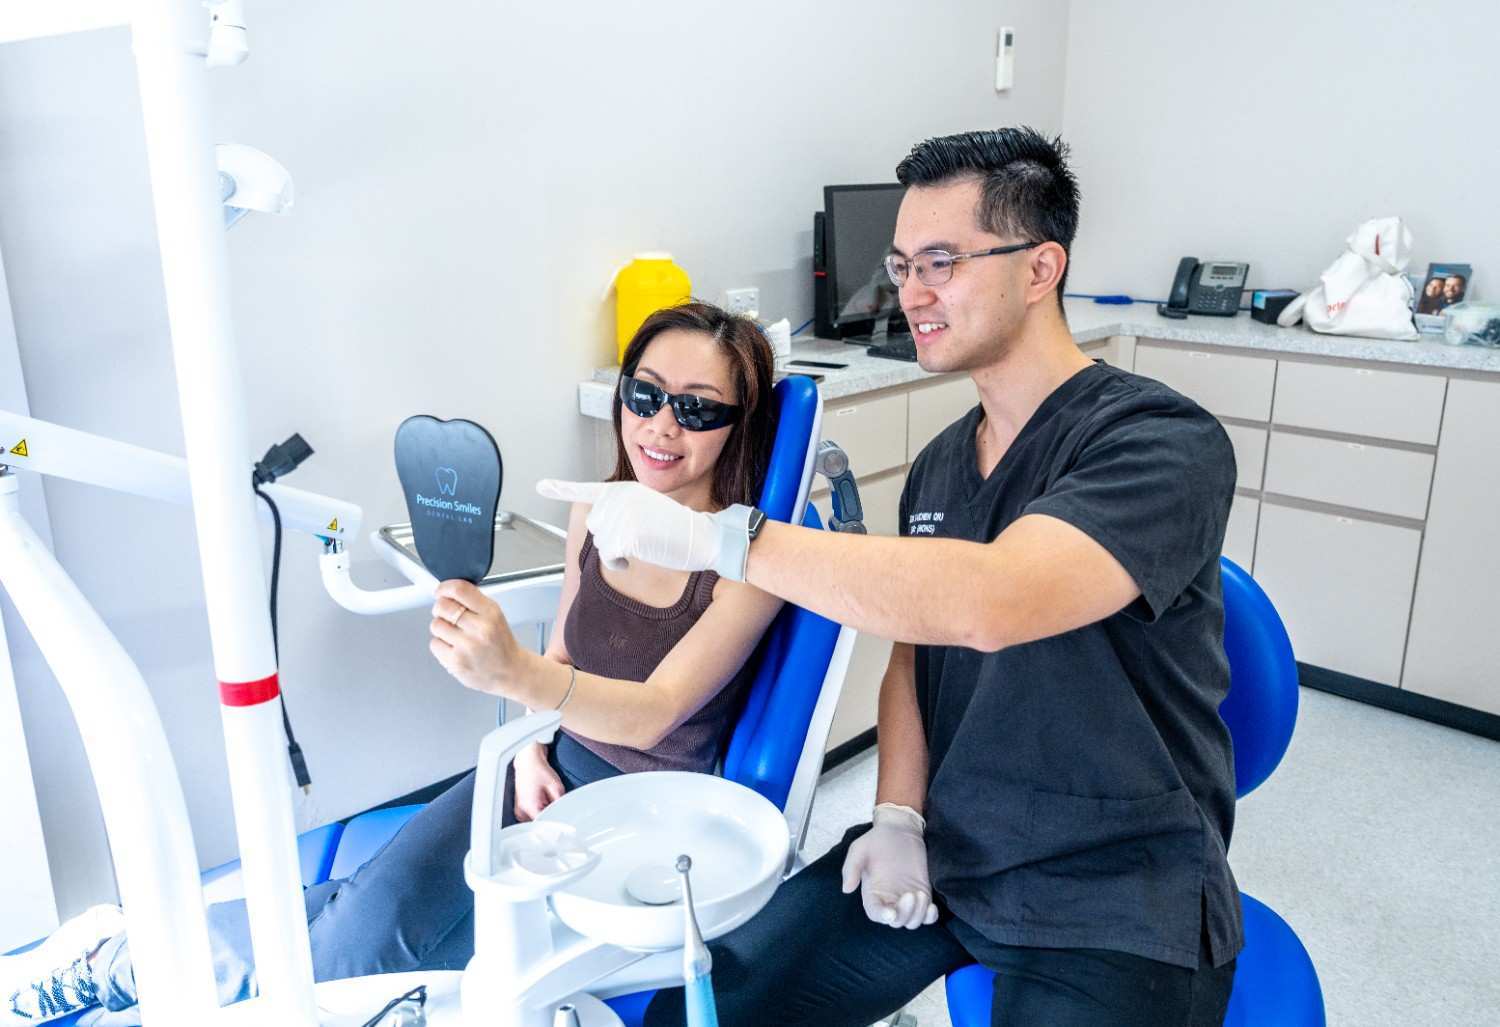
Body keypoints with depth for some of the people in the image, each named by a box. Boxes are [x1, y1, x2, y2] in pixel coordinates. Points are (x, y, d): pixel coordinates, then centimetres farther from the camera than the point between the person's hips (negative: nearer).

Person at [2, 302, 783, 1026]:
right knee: (383, 904, -19)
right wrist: (530, 751, -5)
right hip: (554, 767, 4)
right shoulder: (598, 511, -2)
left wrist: (512, 674, -45)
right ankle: (128, 952, 3)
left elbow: (654, 712, -29)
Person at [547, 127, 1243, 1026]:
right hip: (939, 859, 6)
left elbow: (987, 601, -34)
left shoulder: (1164, 444, -17)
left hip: (1117, 898, -5)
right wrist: (899, 818, -4)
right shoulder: (939, 464, 7)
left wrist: (713, 535, -34)